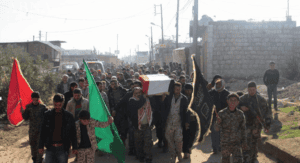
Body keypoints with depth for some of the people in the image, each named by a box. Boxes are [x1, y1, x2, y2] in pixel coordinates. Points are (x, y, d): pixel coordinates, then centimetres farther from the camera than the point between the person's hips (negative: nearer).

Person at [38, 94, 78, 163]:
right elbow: (43, 132, 7)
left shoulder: (68, 116, 0)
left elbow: (73, 133, 5)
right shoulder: (48, 114, 3)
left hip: (62, 149, -1)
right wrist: (41, 146, 5)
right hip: (50, 148, 1)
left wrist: (75, 147, 3)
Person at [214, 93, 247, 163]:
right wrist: (218, 123, -29)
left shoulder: (240, 114, -1)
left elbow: (243, 128, 9)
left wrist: (244, 141, 10)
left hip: (236, 142, 1)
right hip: (225, 142, 0)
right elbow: (217, 129, -7)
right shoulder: (222, 113, -7)